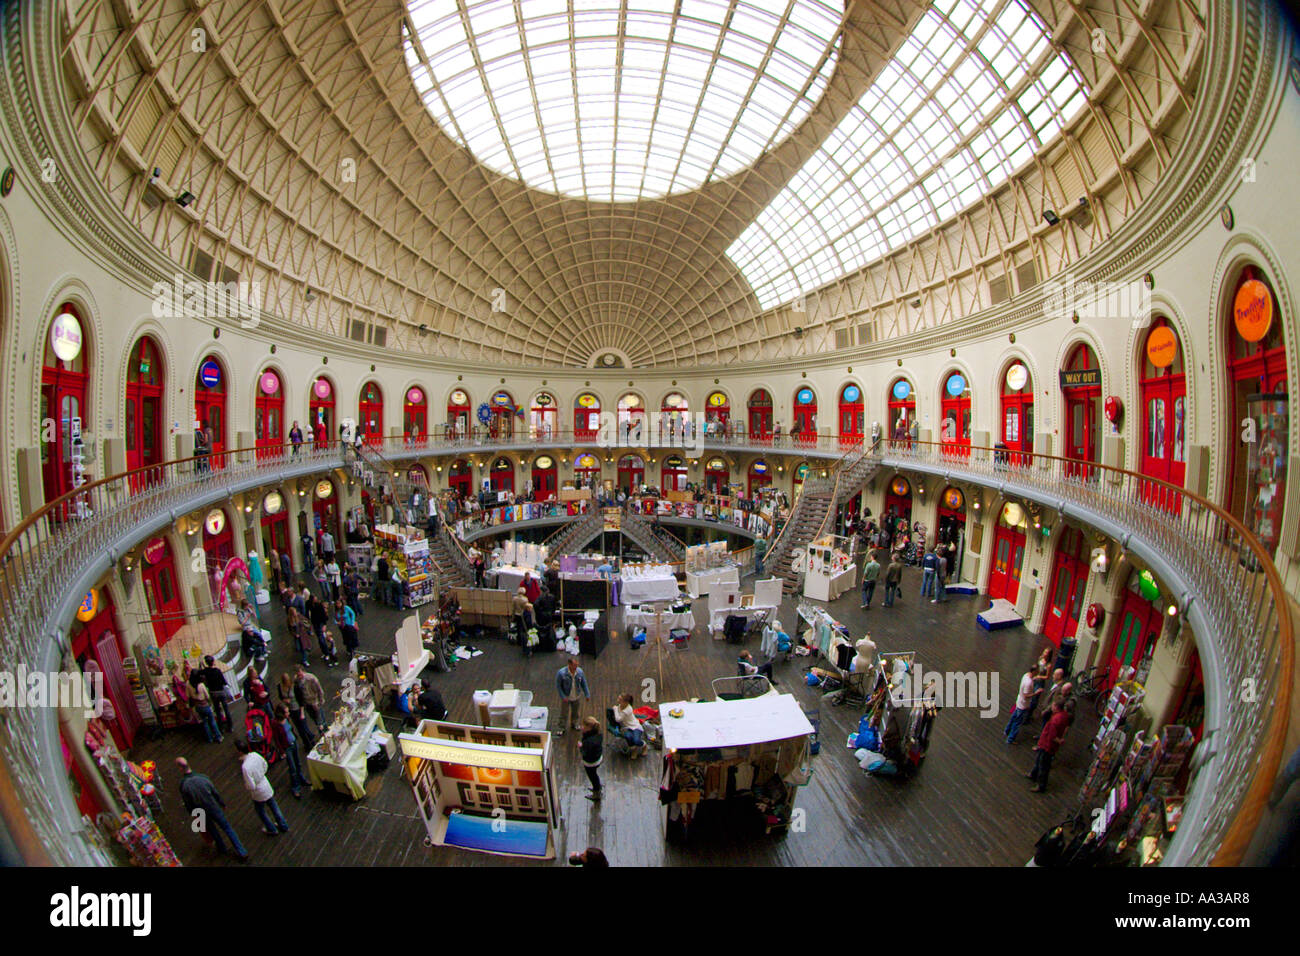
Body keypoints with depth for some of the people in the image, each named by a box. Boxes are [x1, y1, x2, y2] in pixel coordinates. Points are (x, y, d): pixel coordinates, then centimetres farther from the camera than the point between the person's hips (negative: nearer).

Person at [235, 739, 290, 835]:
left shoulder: (245, 767, -35)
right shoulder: (255, 755, -15)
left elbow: (251, 786, -27)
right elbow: (265, 766, 4)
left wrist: (245, 786, -7)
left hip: (259, 793, -6)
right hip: (267, 786, 6)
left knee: (261, 812, 23)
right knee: (273, 806, 25)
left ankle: (272, 830, 41)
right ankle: (283, 826, 41)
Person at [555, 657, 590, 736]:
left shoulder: (580, 671, -16)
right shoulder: (561, 673, -26)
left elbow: (584, 684, -1)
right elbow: (558, 686, -16)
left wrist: (587, 694, 2)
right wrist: (563, 697, -19)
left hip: (577, 697, 4)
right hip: (566, 697, -3)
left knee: (576, 712, 23)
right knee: (564, 713, 10)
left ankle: (574, 723, 49)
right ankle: (561, 728, 31)